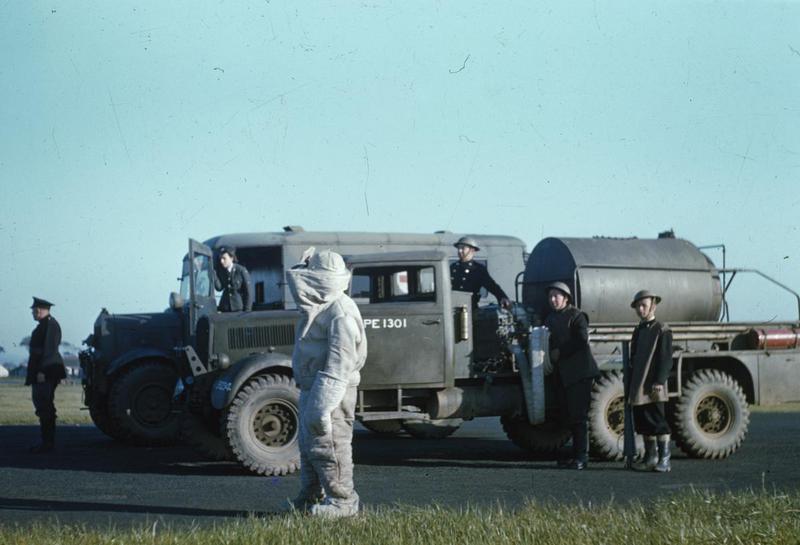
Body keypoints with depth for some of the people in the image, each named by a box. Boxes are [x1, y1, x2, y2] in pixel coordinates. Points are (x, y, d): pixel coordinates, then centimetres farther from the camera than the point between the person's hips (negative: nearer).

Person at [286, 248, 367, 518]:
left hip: (331, 391, -11)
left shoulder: (340, 313, -20)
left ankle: (342, 501, 4)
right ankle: (311, 498, 29)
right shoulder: (320, 307, 14)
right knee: (309, 445, 18)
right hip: (311, 389, 11)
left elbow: (340, 361, -25)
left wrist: (323, 403, -27)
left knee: (328, 445, -5)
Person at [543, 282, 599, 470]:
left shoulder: (576, 316, -5)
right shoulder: (550, 319, 18)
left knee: (579, 415, -8)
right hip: (561, 374, 8)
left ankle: (581, 456, -7)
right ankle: (576, 453, 16)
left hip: (579, 371, -8)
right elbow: (548, 341, 20)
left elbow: (582, 340, -15)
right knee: (567, 415, 9)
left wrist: (560, 352, -13)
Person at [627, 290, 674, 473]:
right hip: (638, 388, 7)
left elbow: (666, 359, -11)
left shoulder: (662, 331, -4)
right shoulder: (638, 331, 18)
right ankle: (650, 457, 18)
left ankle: (664, 459, -1)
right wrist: (629, 387, 17)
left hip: (653, 388, -7)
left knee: (658, 422, -5)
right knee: (642, 423, 9)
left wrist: (659, 382, -20)